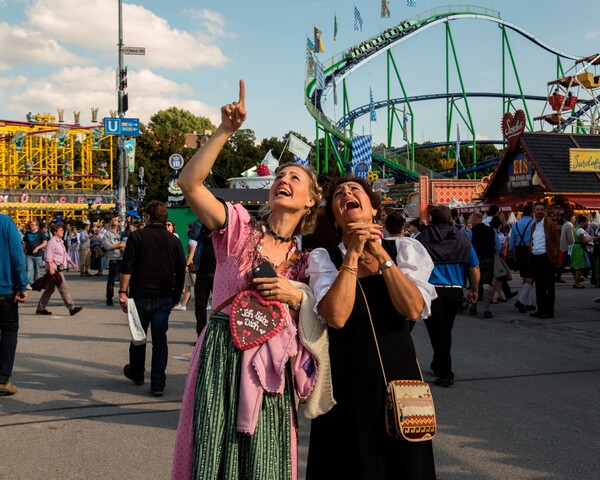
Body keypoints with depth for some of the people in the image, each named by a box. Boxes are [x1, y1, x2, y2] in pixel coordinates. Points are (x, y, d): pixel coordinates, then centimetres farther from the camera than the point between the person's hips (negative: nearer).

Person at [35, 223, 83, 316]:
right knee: (64, 288, -10)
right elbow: (48, 256, -18)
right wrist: (51, 268, -24)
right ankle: (72, 308, -9)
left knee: (50, 289, 13)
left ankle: (40, 309, 18)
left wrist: (72, 263, 26)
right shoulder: (52, 242, -12)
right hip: (54, 269, -10)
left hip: (59, 268, 10)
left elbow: (65, 255, 28)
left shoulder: (60, 242, 19)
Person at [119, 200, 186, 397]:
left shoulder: (137, 237, -6)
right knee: (160, 339, 4)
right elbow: (180, 272, 6)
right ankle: (158, 384, 1)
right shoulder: (174, 241, 3)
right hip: (164, 298, 2)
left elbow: (126, 268, -13)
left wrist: (122, 292, -10)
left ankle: (136, 374, 34)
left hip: (140, 296, -1)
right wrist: (176, 297, 15)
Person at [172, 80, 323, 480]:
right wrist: (225, 131, -17)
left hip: (271, 368, 3)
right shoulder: (240, 227, 1)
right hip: (221, 357, -2)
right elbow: (190, 182, -13)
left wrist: (294, 297, -8)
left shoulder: (304, 260, 10)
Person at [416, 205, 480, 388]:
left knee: (437, 332, 2)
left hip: (432, 291, -3)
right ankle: (438, 366, 36)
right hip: (455, 291, 4)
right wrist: (474, 290, 13)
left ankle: (445, 374, -3)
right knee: (446, 331, 20)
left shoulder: (422, 238, -2)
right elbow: (474, 268, 4)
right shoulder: (462, 239, 5)